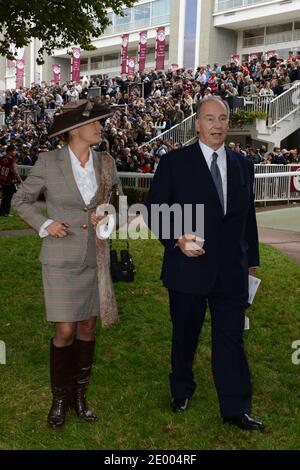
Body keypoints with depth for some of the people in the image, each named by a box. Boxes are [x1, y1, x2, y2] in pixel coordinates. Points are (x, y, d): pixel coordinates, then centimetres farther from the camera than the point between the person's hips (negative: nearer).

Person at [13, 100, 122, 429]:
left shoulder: (105, 162, 0)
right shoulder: (48, 162, -10)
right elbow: (21, 200, 2)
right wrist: (44, 225, -13)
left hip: (95, 256, 4)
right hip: (61, 258, -4)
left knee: (88, 328, 10)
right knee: (65, 331, -3)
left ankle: (79, 394, 27)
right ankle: (59, 398, 20)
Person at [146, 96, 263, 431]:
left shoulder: (243, 165, 8)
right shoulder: (174, 162, -5)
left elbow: (248, 215, 14)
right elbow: (154, 210, -3)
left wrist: (252, 259, 15)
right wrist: (176, 239, -18)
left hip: (231, 271, 2)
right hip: (188, 266, -2)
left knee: (231, 339, 6)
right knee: (185, 335, 16)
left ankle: (235, 408, 19)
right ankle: (181, 390, 39)